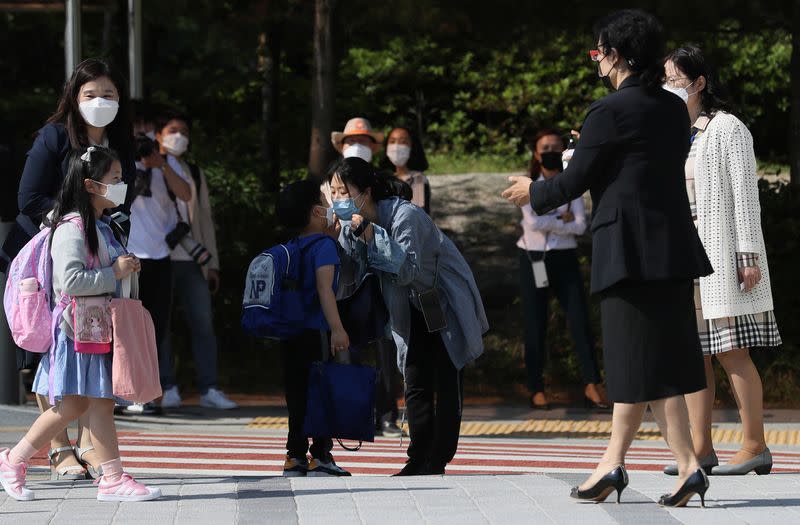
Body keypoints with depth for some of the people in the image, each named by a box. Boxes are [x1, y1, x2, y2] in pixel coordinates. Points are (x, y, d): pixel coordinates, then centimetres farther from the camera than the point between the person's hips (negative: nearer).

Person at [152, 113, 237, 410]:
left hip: (192, 261, 4)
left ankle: (209, 389, -3)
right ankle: (168, 390, 0)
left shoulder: (195, 174, 21)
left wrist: (212, 263, 13)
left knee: (203, 324, -4)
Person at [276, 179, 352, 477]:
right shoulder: (324, 245, -11)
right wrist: (337, 329, -26)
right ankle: (320, 456, -3)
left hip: (291, 333, 8)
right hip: (316, 331, -8)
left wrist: (333, 232, 28)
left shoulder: (294, 247, 13)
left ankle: (295, 457, 12)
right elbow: (324, 287, -21)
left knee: (297, 395, 11)